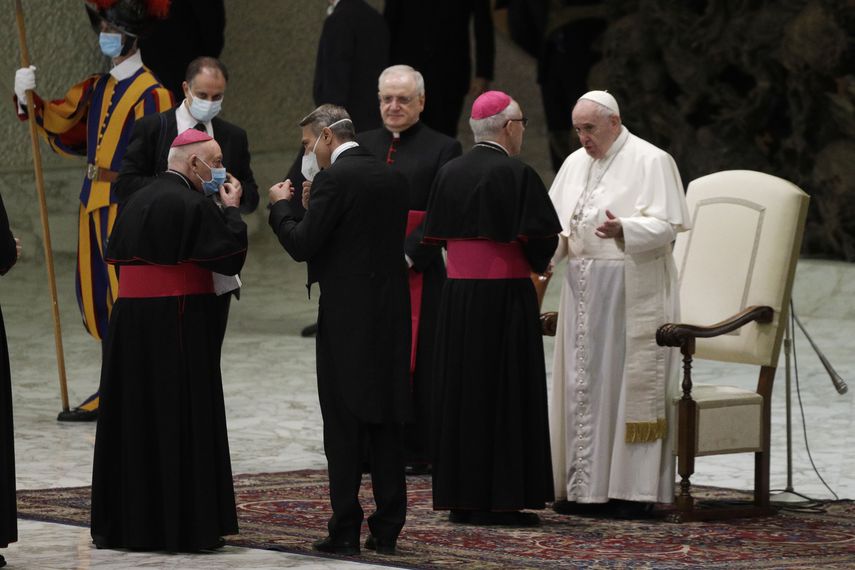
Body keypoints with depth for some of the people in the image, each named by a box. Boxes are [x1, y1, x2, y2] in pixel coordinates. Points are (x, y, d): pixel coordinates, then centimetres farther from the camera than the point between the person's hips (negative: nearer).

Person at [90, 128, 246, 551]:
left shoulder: (137, 202, 12)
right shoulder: (193, 205, -13)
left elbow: (117, 256, 17)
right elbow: (230, 257, -13)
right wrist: (231, 210, 0)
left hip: (129, 324, 7)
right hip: (179, 323, -7)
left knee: (134, 420, 11)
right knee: (182, 421, -1)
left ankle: (125, 523, 15)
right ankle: (185, 526, 0)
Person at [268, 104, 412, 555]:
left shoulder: (334, 180, -13)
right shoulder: (393, 178, 11)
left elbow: (301, 245, -16)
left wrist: (282, 206, 3)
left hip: (347, 315, -7)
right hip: (392, 313, 7)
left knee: (343, 425, -1)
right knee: (386, 425, 10)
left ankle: (346, 530, -2)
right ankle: (387, 529, 11)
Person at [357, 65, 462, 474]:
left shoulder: (442, 149, -1)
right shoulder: (363, 145, 14)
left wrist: (407, 256, -16)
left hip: (418, 272, -4)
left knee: (416, 360, -2)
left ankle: (415, 451, 2)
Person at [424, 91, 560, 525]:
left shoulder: (448, 173, 5)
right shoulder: (517, 175, -13)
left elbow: (437, 234, 10)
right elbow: (541, 240, -13)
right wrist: (537, 263, 9)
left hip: (457, 292, 6)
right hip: (504, 294, -6)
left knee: (460, 391, 11)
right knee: (503, 393, -1)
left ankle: (459, 497, 13)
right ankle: (496, 500, -2)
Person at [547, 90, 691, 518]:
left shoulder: (650, 161, -6)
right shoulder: (575, 164, 14)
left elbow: (665, 225, -13)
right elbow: (560, 225, 15)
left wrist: (622, 230, -31)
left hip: (632, 291, -7)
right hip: (583, 290, 7)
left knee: (629, 383, -6)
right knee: (582, 384, 5)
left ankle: (634, 489, -3)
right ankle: (585, 485, 9)